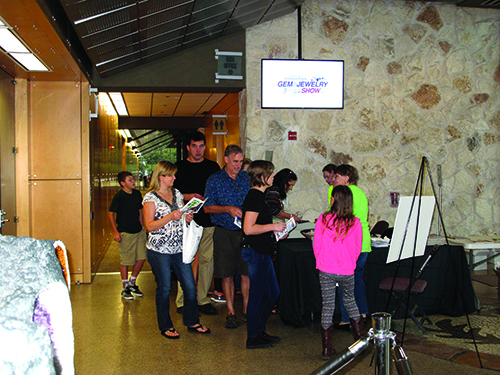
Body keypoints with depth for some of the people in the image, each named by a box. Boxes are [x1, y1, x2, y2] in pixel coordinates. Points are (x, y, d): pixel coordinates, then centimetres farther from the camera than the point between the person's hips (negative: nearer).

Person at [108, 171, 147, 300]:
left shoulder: (137, 194, 6)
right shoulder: (119, 196, -11)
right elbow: (110, 214, -6)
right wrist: (115, 231, -10)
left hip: (138, 231, 6)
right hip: (125, 233, -6)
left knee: (141, 258, 4)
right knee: (125, 261, 2)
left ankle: (132, 283, 23)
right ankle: (125, 288, 17)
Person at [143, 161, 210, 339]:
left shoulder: (177, 193, 11)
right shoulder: (151, 197, -6)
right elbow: (150, 225, -13)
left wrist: (188, 218, -1)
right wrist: (171, 217, -22)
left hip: (179, 249, 5)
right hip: (159, 251, -5)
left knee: (190, 286, 5)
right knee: (164, 289, 5)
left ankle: (192, 322, 22)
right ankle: (165, 327, 20)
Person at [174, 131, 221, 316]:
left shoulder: (213, 167, 12)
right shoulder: (179, 167, 5)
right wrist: (188, 196, -11)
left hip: (209, 220, 3)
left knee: (207, 259, 6)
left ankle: (203, 299, 16)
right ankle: (183, 301, 7)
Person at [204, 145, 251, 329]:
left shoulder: (246, 177, 8)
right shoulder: (214, 180, 0)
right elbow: (207, 207, -3)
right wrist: (228, 209, -16)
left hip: (246, 231, 2)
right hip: (225, 232, -2)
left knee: (247, 272, 4)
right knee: (227, 274, 3)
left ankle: (247, 309, 17)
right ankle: (231, 312, 14)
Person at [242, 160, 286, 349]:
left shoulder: (258, 195, 14)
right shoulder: (255, 197, -17)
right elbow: (249, 228, -24)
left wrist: (275, 231, 16)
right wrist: (273, 226, -16)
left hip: (262, 251, 10)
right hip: (256, 252, -10)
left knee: (272, 293, 16)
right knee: (257, 294, 0)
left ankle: (260, 331, 28)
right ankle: (253, 338, 12)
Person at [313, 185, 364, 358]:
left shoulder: (323, 219, -8)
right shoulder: (355, 223, -5)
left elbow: (316, 245, -1)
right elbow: (357, 249, 4)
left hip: (326, 271, -1)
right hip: (347, 272, 1)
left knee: (328, 305, 5)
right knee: (350, 302, 21)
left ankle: (327, 349, 8)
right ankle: (360, 340, 30)